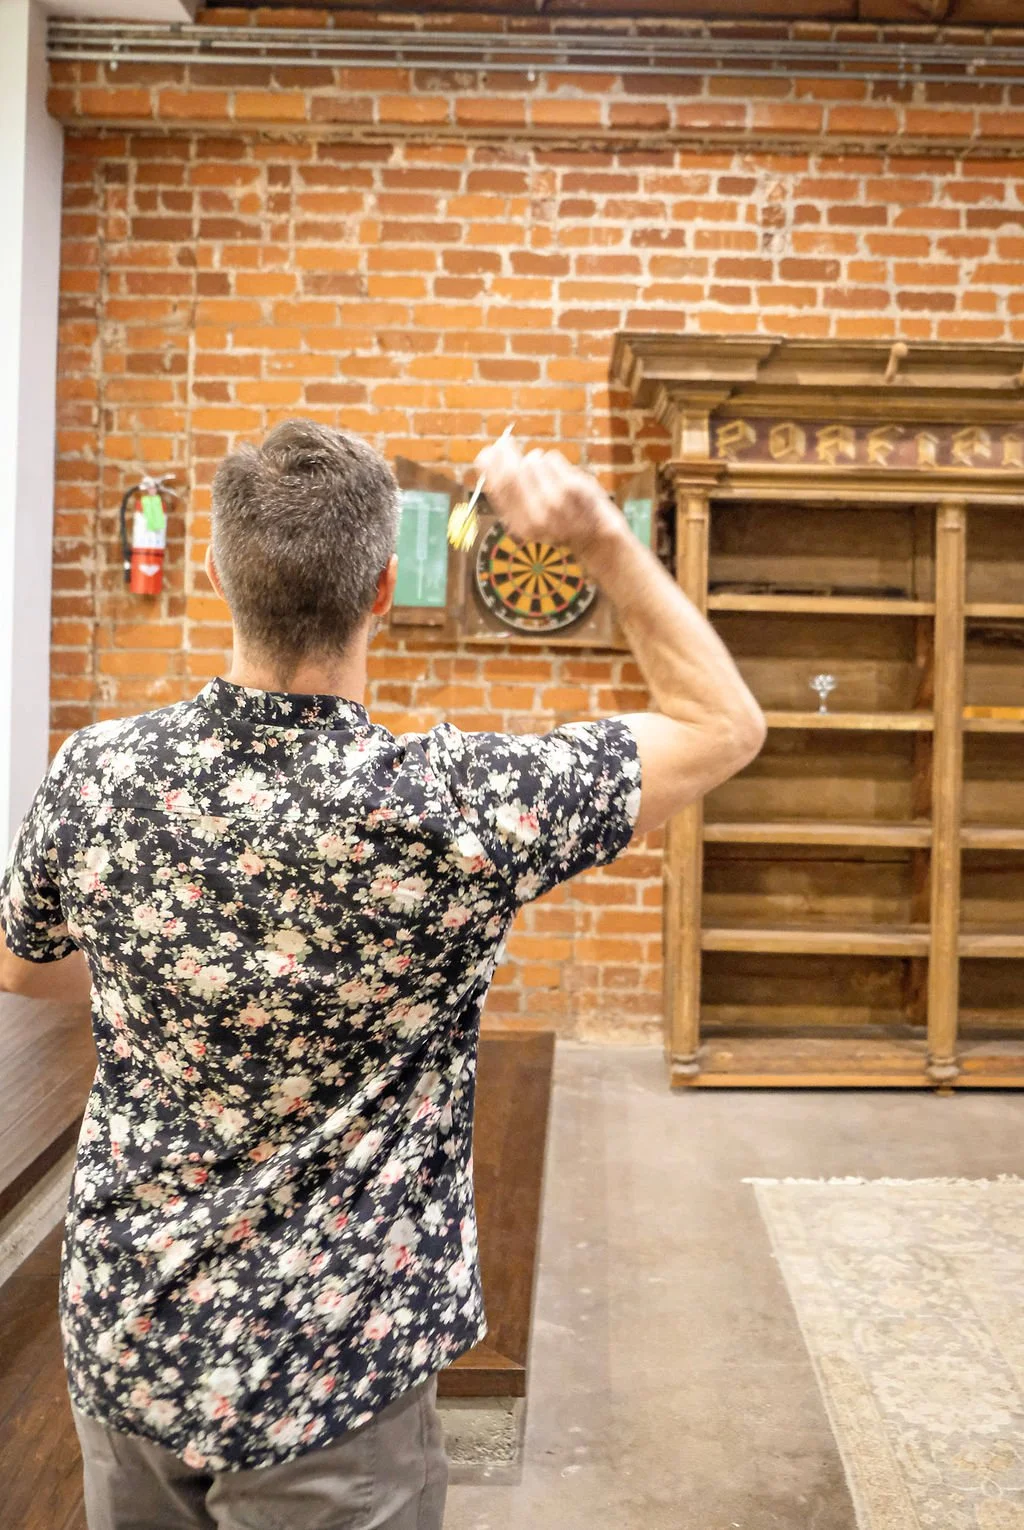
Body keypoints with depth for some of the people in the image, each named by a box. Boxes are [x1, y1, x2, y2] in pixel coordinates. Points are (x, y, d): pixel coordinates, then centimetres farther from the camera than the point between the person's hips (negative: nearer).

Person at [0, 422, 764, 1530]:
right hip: (323, 1391, -4)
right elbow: (726, 726, -12)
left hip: (119, 1339, 5)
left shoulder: (96, 773, -14)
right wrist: (600, 535, -14)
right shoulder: (451, 810, -26)